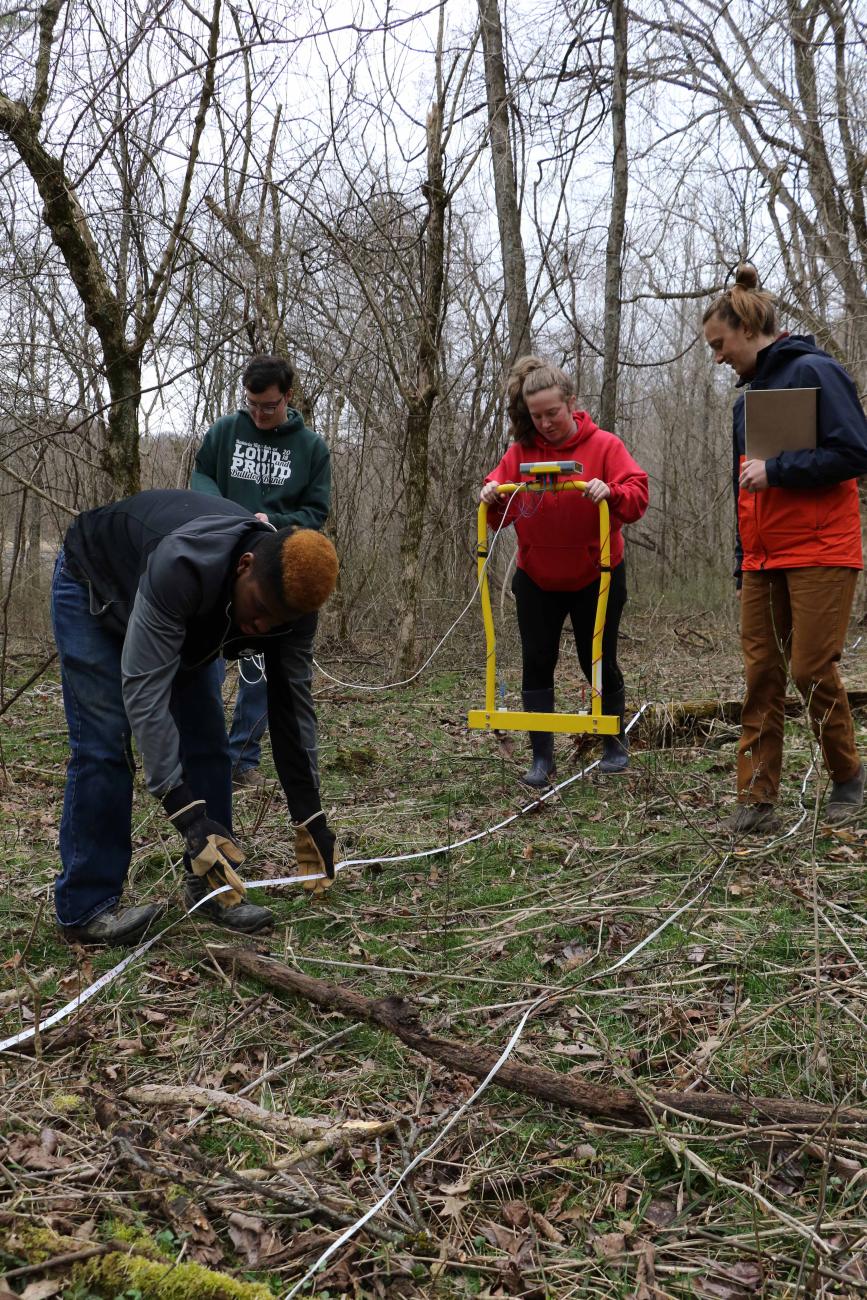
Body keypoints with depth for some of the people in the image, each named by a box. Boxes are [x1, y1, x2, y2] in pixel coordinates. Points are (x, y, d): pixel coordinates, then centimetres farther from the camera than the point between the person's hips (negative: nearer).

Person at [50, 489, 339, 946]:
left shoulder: (285, 598, -26)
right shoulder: (183, 567, -46)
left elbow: (286, 707, -15)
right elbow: (144, 693, -45)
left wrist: (309, 817, -14)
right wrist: (190, 817, -48)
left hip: (187, 613, 6)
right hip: (94, 588, -5)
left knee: (207, 737, -2)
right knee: (102, 744, -12)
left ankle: (211, 886, 10)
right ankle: (84, 908, -2)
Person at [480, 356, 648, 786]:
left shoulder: (603, 445, -10)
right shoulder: (521, 451, -2)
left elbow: (638, 495, -18)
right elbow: (500, 511, -2)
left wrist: (610, 492, -38)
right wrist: (491, 496, -23)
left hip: (596, 576, -2)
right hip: (536, 579, 3)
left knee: (599, 662, 6)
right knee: (536, 663, 0)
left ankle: (615, 744, 28)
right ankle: (542, 757, 9)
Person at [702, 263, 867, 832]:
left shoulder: (814, 372, -7)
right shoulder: (749, 395, 18)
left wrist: (775, 469, -16)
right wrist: (742, 558, 19)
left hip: (820, 553, -7)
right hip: (763, 559, 7)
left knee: (812, 668, -6)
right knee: (762, 675, 1)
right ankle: (758, 799, 4)